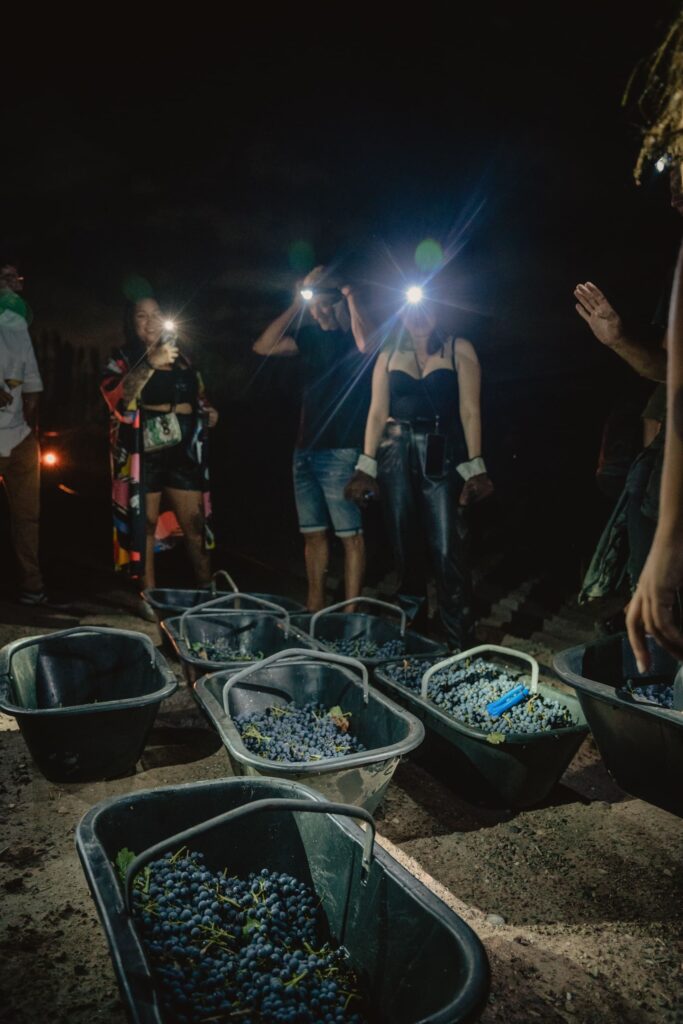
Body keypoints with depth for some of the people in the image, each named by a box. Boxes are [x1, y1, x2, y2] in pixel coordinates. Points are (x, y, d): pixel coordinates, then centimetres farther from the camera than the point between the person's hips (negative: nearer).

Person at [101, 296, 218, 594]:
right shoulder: (123, 359, 0)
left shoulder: (182, 359, 14)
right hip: (143, 453, -3)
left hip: (183, 452, 4)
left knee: (195, 523, 5)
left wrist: (208, 414, 5)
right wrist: (151, 364, -31)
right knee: (145, 525, 1)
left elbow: (198, 399, 27)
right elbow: (116, 396, -20)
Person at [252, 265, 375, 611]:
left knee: (350, 535, -4)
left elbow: (367, 345, -29)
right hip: (305, 450, 7)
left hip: (341, 452, -7)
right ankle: (314, 605, 23)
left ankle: (350, 611, 0)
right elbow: (263, 347, 9)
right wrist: (295, 307, 6)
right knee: (313, 533, 13)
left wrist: (351, 298, -16)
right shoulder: (312, 336, 14)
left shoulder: (352, 335, -4)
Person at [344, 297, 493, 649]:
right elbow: (377, 412, 8)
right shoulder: (389, 354, 14)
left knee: (447, 551, -9)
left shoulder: (459, 350, 6)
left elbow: (469, 410, -2)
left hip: (441, 456, -3)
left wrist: (474, 467, -11)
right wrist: (366, 466, -1)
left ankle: (460, 643, -3)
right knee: (404, 544, 8)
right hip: (395, 454, 3)